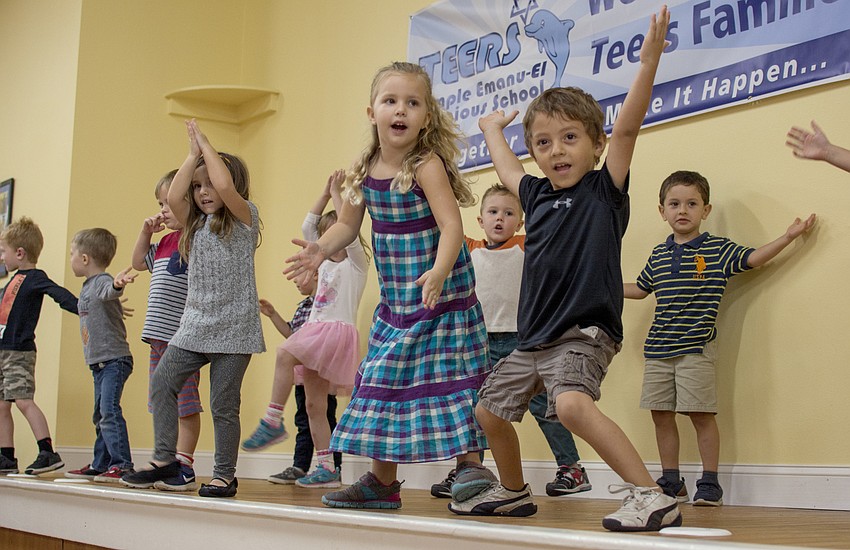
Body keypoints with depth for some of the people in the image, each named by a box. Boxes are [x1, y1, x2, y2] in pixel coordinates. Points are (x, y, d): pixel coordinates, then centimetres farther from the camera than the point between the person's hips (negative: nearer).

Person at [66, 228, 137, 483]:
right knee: (100, 416, 16)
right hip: (98, 361, 10)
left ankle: (121, 465, -15)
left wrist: (117, 284, -59)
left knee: (110, 411, -17)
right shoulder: (87, 287, 16)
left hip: (115, 359, -10)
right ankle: (100, 465, 26)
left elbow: (109, 290, -39)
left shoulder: (102, 281, -14)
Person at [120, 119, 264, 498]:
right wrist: (193, 153, 1)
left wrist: (205, 144, -8)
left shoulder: (244, 218, -2)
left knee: (223, 404, -3)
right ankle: (165, 457, 3)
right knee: (162, 382, -6)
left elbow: (225, 186, -21)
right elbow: (174, 196, -4)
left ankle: (225, 474, 8)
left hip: (233, 328, -6)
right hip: (195, 325, 6)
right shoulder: (195, 224, 15)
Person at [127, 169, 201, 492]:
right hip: (158, 334, 9)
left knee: (185, 405, -3)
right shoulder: (165, 241, 17)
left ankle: (183, 469, 2)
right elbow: (139, 262, 30)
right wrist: (146, 231, 17)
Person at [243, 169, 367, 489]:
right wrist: (326, 193, 12)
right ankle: (327, 469, 6)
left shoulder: (356, 263, 1)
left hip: (337, 330, -8)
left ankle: (273, 421, -28)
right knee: (314, 404, 4)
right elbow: (308, 227, 18)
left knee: (285, 353, -31)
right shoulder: (326, 263, 21)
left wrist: (337, 194, -8)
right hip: (316, 329, 8)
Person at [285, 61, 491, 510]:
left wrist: (439, 271, -43)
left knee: (449, 380, -7)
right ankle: (382, 481, 24)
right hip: (396, 301, 7)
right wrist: (321, 250, -8)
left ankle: (470, 466, 7)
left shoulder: (427, 167, -17)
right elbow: (347, 225, 11)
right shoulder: (363, 172, 1)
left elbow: (452, 226, -26)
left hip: (443, 297, -7)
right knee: (383, 382, 12)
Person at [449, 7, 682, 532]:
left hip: (586, 332, -8)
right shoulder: (537, 193, 11)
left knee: (572, 403, -33)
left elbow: (627, 126, -18)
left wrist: (649, 61, -27)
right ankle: (514, 492, 41)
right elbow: (506, 166, 32)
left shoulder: (604, 191, -5)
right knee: (490, 411, 18)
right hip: (534, 339, 8)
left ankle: (653, 496, -28)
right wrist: (494, 129, 48)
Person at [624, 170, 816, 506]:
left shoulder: (718, 250, 2)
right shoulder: (658, 255, 13)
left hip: (696, 349, -4)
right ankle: (671, 482, 18)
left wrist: (788, 236, -10)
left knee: (700, 413, -7)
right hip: (658, 349, 5)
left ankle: (710, 484, 6)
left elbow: (753, 258, -1)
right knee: (661, 414, 6)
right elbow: (640, 289, 26)